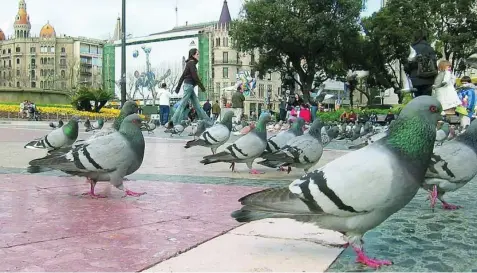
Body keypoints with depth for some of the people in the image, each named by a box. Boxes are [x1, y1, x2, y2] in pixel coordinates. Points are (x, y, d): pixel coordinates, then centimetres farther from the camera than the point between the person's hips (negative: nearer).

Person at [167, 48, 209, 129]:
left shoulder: (189, 63, 18)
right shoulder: (191, 63, -9)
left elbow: (183, 75, 19)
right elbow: (195, 76, -15)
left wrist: (178, 86, 19)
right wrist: (202, 86, -10)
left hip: (189, 86, 10)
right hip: (189, 85, -10)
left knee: (197, 105, 10)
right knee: (183, 104, -10)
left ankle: (205, 120, 14)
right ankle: (173, 123, -10)